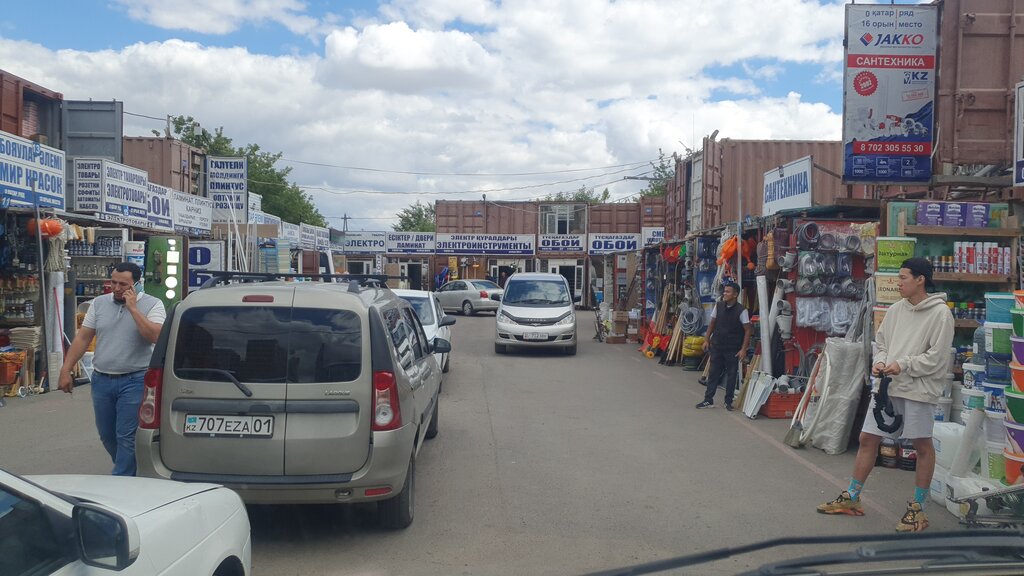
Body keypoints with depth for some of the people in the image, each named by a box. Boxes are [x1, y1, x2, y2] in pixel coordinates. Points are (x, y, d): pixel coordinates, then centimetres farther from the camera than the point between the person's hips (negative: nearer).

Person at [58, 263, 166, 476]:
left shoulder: (152, 305, -5)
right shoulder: (99, 303, 8)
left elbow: (155, 336, -21)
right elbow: (82, 338, 10)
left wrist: (132, 308, -19)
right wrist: (66, 370, 5)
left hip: (134, 381, -5)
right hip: (101, 380, 5)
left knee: (126, 437, -4)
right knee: (107, 435, 15)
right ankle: (128, 470, 36)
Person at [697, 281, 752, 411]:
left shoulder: (741, 310, -12)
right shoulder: (718, 306, 1)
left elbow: (748, 330, -10)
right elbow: (712, 324, 12)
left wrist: (743, 349, -15)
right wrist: (707, 339, 8)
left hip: (732, 349, -3)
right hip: (717, 346, 4)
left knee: (731, 375, 5)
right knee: (713, 373, 8)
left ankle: (728, 402, 17)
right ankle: (708, 400, 15)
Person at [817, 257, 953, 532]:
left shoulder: (940, 313, -9)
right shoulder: (895, 310, 9)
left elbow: (937, 357, -13)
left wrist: (903, 365, -16)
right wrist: (879, 362, -1)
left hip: (919, 388, -6)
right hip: (887, 386, 6)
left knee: (922, 445, 6)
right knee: (867, 439, 8)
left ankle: (918, 507, 19)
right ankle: (851, 498, 19)